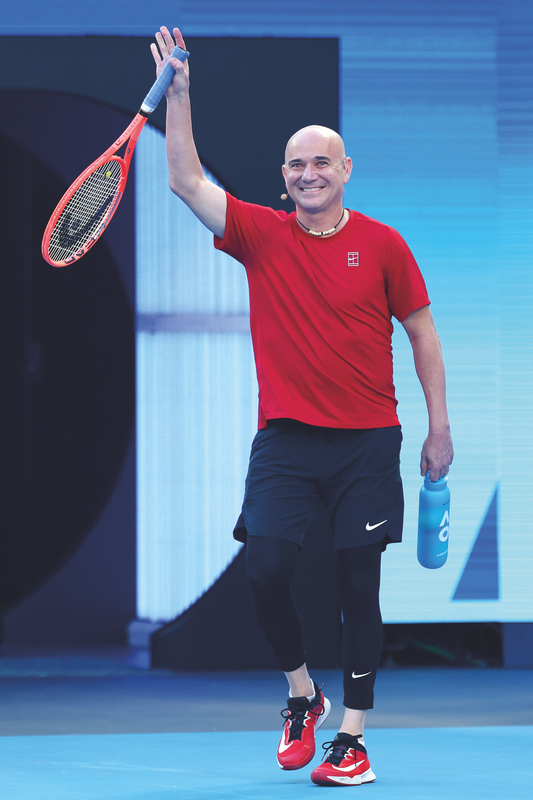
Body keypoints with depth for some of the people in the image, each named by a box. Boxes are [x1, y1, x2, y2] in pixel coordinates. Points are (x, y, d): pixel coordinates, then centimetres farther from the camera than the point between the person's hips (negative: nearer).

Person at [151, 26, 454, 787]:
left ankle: (352, 735, 4)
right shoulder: (261, 234, 3)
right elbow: (187, 180, -3)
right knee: (266, 565, -12)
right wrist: (179, 94, -13)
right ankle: (302, 694, 13)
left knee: (359, 584, -2)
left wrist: (440, 426, 4)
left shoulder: (382, 244, 1)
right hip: (285, 437, 1)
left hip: (367, 439, -1)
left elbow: (422, 332, 7)